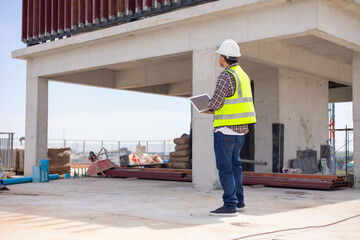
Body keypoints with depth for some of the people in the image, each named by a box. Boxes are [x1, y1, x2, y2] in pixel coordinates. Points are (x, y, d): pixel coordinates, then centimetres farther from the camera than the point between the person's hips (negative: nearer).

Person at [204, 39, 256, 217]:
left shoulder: (226, 76, -15)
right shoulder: (243, 75, 14)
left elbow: (215, 103, -18)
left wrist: (211, 107, 4)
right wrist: (215, 108, 15)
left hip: (227, 128, -10)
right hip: (241, 128, 10)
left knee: (224, 166, -5)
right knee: (234, 163, 18)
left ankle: (230, 206, -4)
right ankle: (238, 200, 25)